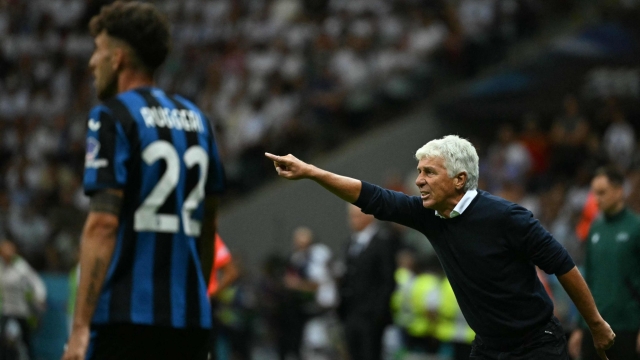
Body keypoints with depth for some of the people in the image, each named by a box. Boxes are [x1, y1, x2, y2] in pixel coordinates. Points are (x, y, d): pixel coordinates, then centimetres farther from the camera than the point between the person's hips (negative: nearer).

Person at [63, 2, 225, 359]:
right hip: (191, 318, 7)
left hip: (127, 316, -6)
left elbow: (103, 224, -14)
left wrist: (80, 326, -16)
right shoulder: (196, 119, 16)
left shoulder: (112, 118, -5)